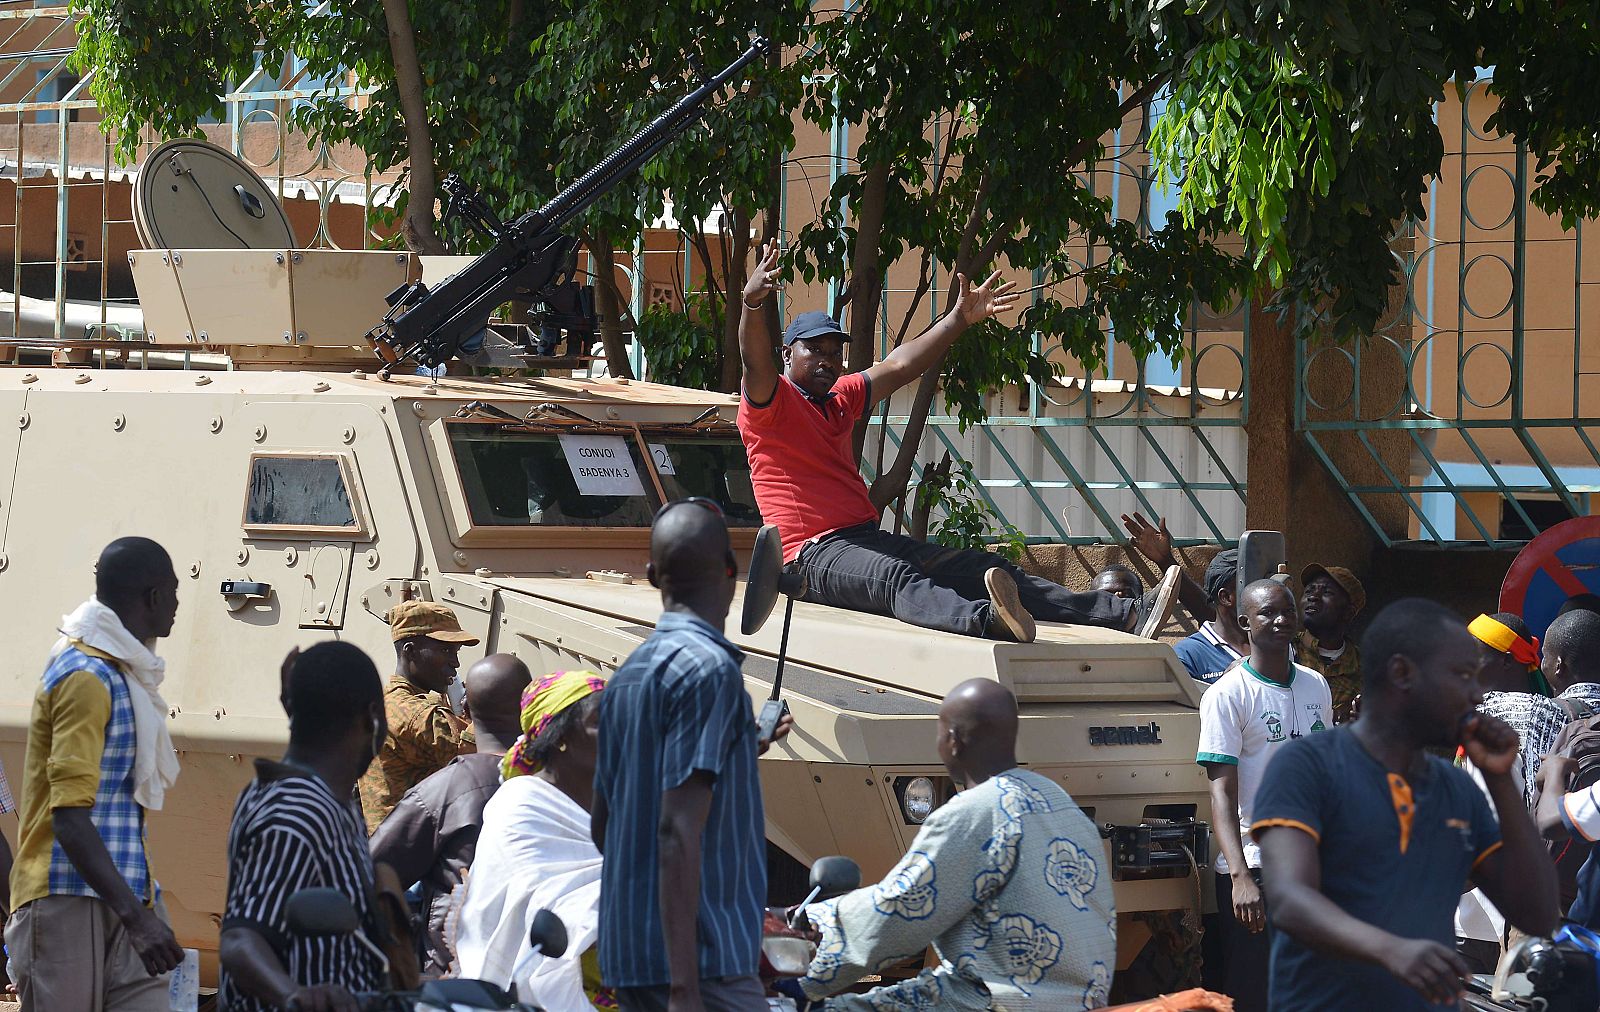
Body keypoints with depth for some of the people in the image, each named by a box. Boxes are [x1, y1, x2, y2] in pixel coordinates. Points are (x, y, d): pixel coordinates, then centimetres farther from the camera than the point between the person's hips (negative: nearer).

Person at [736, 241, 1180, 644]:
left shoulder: (840, 398, 24)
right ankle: (987, 621, -73)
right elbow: (756, 362, -22)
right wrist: (752, 302, -43)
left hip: (869, 538, 9)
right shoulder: (770, 400, -2)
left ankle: (1129, 616, -15)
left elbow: (899, 367, 27)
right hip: (813, 553, -9)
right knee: (894, 577, -38)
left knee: (975, 565, -5)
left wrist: (960, 319, 23)